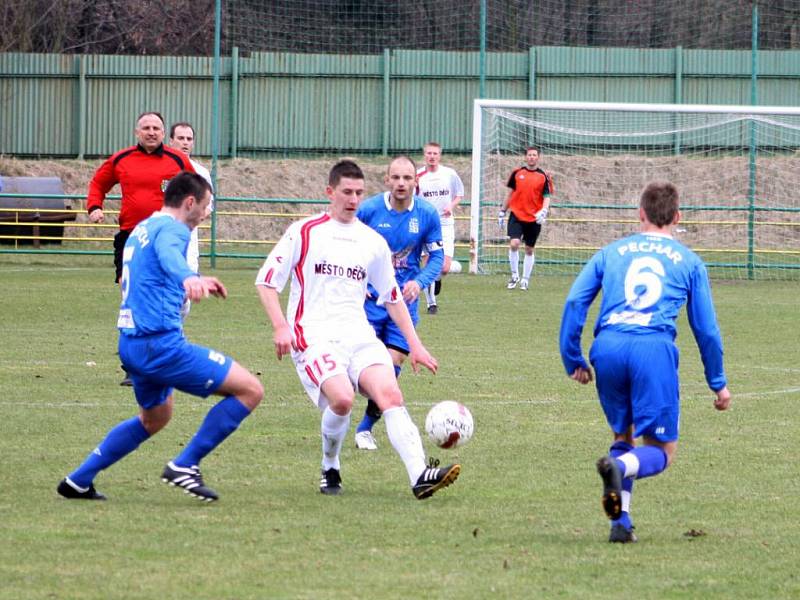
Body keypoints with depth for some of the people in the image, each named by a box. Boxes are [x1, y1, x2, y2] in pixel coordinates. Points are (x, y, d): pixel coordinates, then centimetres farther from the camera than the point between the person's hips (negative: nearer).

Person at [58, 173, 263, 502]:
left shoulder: (141, 229, 19)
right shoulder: (171, 229, -10)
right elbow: (169, 255, -36)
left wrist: (201, 283, 54)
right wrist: (189, 278, -57)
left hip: (132, 344, 10)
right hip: (160, 344, -10)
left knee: (155, 416, 32)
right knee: (250, 389, -7)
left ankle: (78, 481, 29)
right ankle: (184, 466, -7)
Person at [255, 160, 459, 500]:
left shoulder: (372, 242, 16)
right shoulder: (305, 232, 3)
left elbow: (392, 297, 26)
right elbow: (266, 281, 3)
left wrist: (414, 344, 19)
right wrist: (281, 327, -12)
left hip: (359, 335, 4)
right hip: (315, 336, -4)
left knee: (390, 393, -22)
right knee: (341, 398, -29)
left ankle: (420, 477, -34)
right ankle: (330, 469, -2)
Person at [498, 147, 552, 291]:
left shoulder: (543, 177, 0)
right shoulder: (517, 173, 5)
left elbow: (546, 197, -1)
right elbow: (510, 193, 14)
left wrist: (543, 211, -19)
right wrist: (502, 212, 15)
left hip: (534, 219, 0)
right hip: (516, 215, 0)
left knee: (529, 250, 7)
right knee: (514, 244, -17)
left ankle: (525, 279, 18)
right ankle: (514, 275, -2)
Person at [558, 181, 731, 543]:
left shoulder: (613, 251, 22)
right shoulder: (689, 262, 18)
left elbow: (575, 302, 11)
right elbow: (706, 328, 18)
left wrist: (573, 360, 16)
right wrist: (718, 384, 26)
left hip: (607, 348, 3)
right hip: (654, 349, -3)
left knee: (622, 435, 22)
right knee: (661, 451, 4)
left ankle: (620, 522, 8)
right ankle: (621, 466, -31)